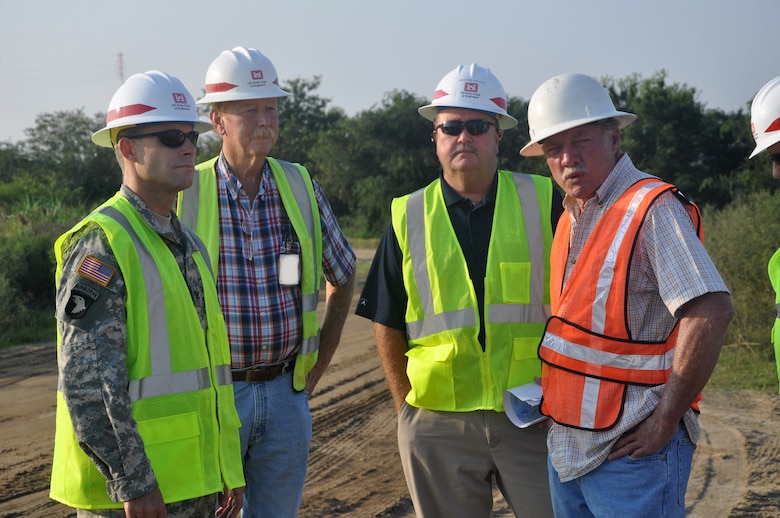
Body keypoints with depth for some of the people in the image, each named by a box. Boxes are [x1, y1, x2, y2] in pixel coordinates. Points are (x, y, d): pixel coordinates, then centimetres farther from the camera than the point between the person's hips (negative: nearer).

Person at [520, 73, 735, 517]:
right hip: (566, 446, 8)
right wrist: (547, 391, 10)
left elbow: (712, 311, -24)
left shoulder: (653, 209, -14)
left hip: (629, 450, -8)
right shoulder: (572, 218, 12)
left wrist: (665, 420, -19)